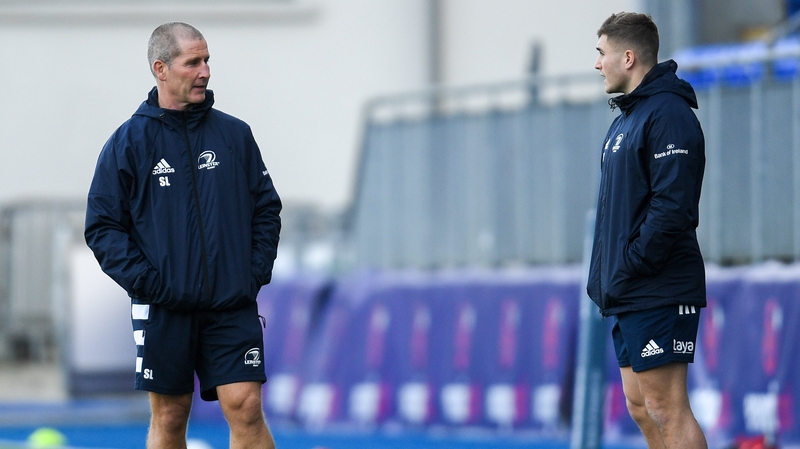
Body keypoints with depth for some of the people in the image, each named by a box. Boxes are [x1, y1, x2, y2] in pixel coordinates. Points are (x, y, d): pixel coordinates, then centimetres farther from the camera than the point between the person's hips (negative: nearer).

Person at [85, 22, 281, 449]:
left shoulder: (234, 134, 7)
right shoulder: (128, 142, 0)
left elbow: (266, 207, 13)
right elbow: (102, 225, -1)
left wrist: (257, 270, 1)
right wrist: (145, 282, -10)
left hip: (232, 304, 1)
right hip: (164, 309, -1)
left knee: (245, 407, -8)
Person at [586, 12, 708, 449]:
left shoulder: (667, 115, -14)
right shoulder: (626, 116, 18)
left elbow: (673, 204, -22)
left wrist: (630, 266, -19)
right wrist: (606, 274, 13)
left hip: (658, 293, -10)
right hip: (627, 295, 10)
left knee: (667, 410, -10)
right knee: (641, 407, 12)